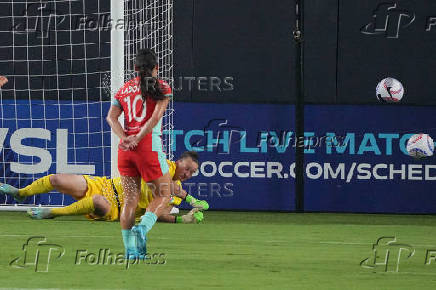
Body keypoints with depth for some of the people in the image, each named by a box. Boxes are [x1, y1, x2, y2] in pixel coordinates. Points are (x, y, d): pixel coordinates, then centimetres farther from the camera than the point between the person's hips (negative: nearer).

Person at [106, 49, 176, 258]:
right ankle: (142, 228, -16)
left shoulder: (124, 89, 15)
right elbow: (156, 116, -11)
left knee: (130, 198, 8)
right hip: (149, 145, -5)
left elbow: (111, 117, 3)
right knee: (163, 194, 7)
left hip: (125, 147, 5)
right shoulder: (162, 88, 3)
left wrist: (124, 138, -8)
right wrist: (137, 139, -14)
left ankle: (130, 248, 4)